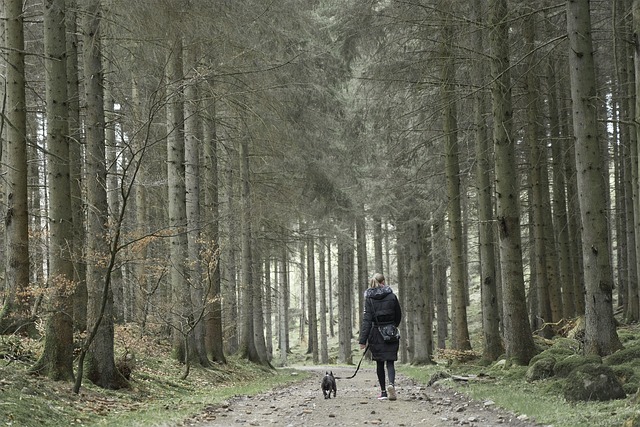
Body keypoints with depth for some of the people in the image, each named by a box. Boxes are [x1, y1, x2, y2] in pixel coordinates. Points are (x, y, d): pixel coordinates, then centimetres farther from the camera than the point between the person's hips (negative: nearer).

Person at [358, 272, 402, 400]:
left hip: (376, 334, 0)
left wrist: (363, 340, -9)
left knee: (379, 363, 10)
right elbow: (398, 316, 8)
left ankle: (383, 392, 13)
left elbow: (367, 319, -9)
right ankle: (391, 383, -25)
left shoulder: (369, 298, -4)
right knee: (390, 362, 2)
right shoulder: (391, 296, 0)